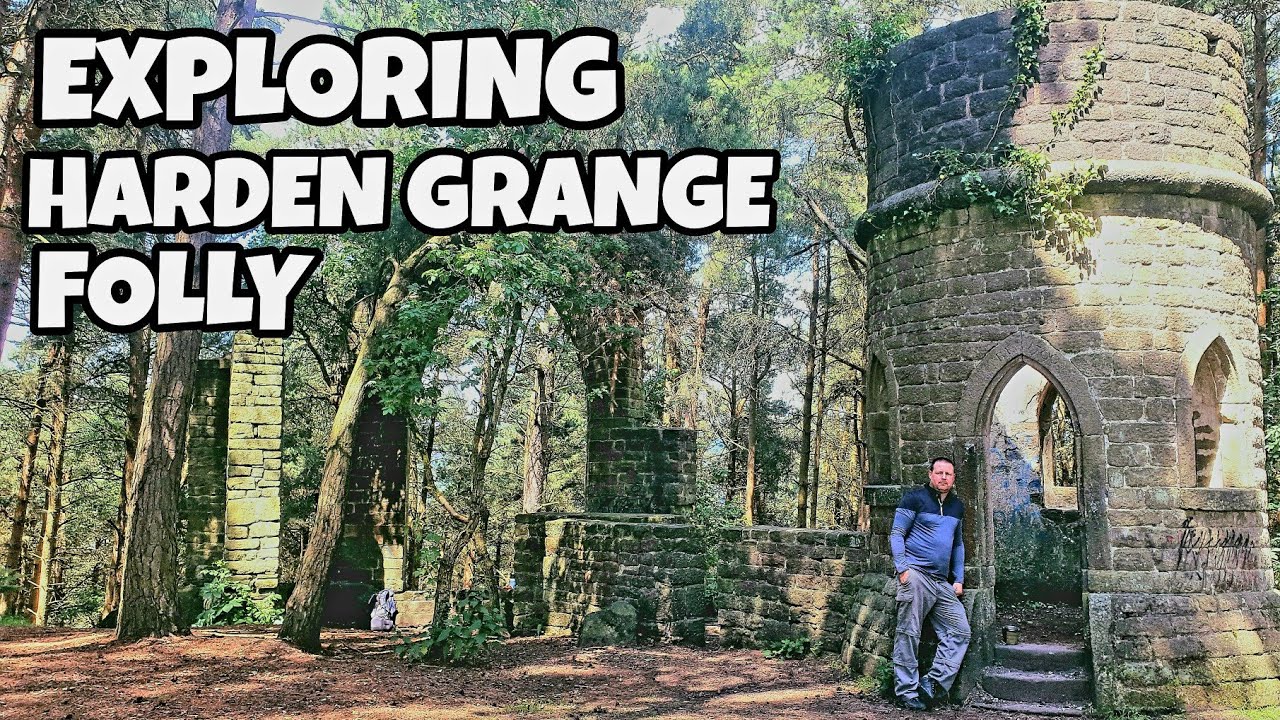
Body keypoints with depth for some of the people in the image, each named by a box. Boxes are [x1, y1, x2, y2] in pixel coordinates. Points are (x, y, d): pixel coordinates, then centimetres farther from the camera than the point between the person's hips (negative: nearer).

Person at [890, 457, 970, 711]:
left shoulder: (957, 507, 18)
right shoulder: (915, 497, -2)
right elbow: (896, 534, -4)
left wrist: (958, 579, 17)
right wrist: (902, 568, -15)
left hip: (942, 582, 7)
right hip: (916, 573, -7)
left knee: (960, 631, -1)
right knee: (909, 634, -7)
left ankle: (933, 685, -1)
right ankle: (907, 692, -2)